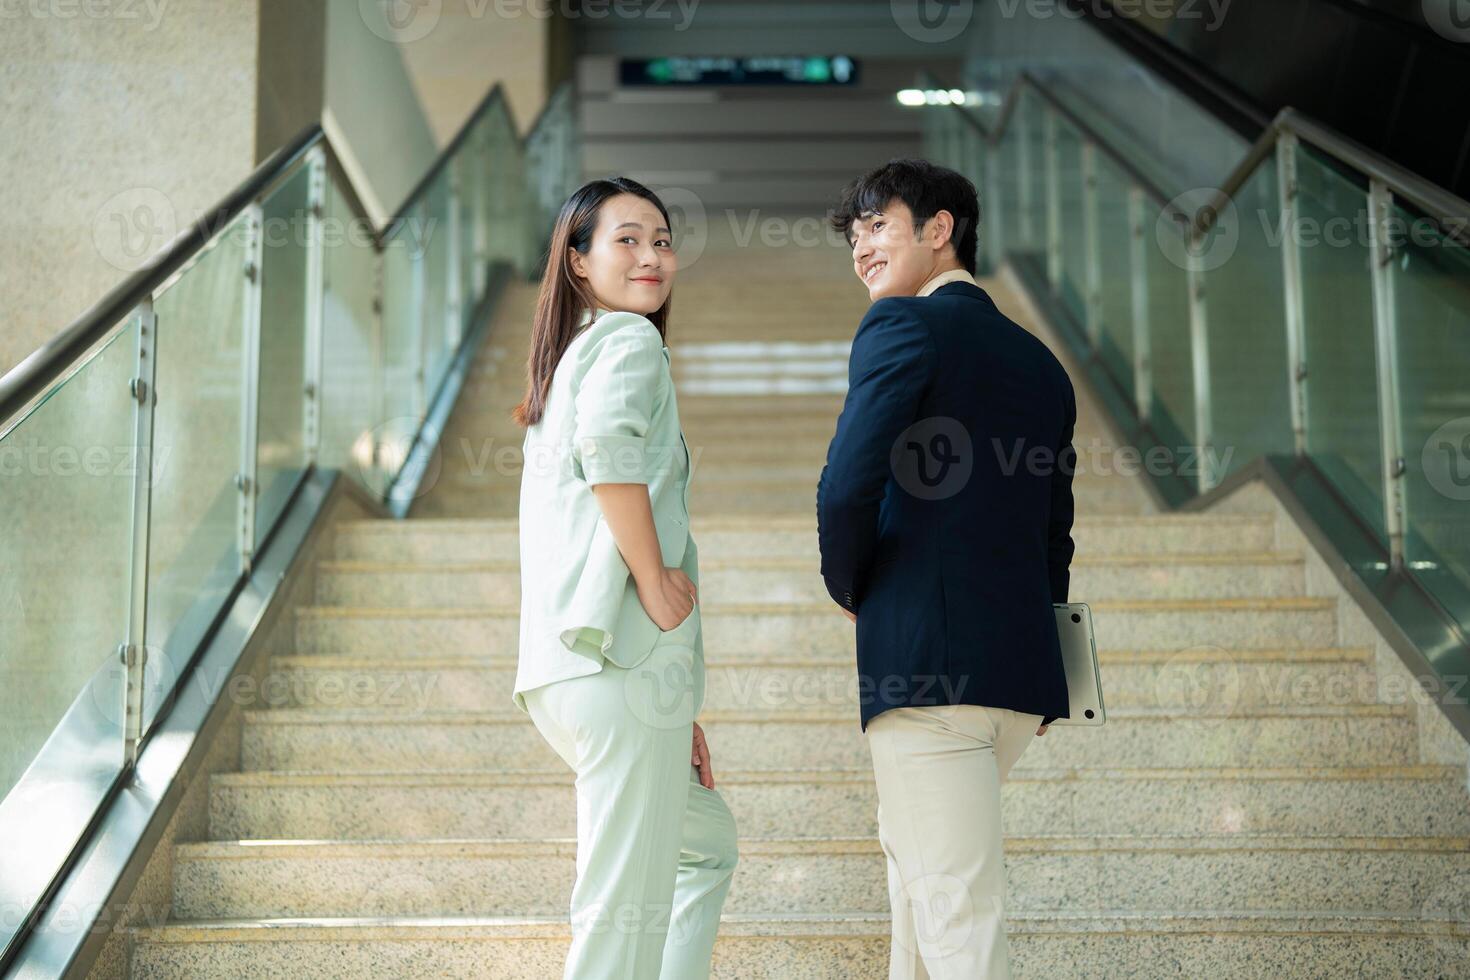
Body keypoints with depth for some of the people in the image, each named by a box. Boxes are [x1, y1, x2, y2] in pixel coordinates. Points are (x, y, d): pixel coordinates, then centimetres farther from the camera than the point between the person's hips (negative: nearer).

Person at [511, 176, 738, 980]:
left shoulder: (566, 363, 26)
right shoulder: (630, 340, -2)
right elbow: (610, 444, -26)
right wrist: (657, 581, -16)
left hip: (562, 671, 10)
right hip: (627, 658, -10)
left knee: (708, 843, 25)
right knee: (627, 906, -6)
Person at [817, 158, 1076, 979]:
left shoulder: (904, 325, -5)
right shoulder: (1040, 362, 19)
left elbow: (848, 484, -18)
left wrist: (848, 589, 1)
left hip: (927, 661, -8)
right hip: (1024, 667, 9)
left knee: (960, 912, -7)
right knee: (911, 846, 28)